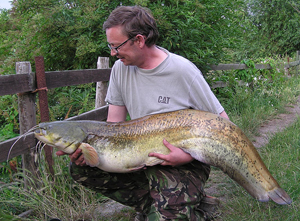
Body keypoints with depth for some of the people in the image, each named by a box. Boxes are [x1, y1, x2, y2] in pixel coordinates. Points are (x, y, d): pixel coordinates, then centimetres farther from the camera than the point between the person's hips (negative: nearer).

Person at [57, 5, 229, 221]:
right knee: (80, 167, -9)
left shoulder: (182, 70, -16)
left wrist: (189, 156, -25)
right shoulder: (121, 68, 0)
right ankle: (153, 203, -1)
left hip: (184, 163, -6)